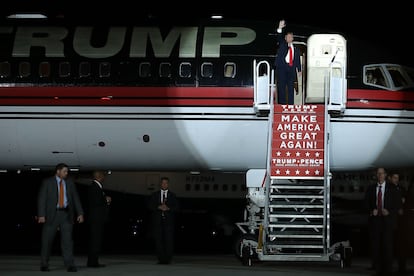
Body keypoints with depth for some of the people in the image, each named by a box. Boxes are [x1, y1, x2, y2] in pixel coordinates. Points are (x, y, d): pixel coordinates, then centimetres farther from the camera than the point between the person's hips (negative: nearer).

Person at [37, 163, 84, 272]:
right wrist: (41, 215, -14)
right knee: (47, 240, 2)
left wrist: (80, 213, -2)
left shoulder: (70, 183, 11)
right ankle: (44, 265, 14)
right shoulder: (47, 182, 0)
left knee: (67, 239, -7)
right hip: (51, 214, -2)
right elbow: (41, 199, -5)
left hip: (66, 214, 2)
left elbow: (76, 199, 9)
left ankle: (70, 265, -11)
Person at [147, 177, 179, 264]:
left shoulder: (172, 196, 13)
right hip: (157, 220, 1)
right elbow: (150, 205, 4)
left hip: (168, 221, -1)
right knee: (158, 240, -3)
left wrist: (168, 208, -14)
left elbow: (176, 207, 4)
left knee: (169, 240, -10)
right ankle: (161, 259, 0)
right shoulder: (154, 195, 15)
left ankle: (168, 259, -8)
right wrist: (159, 207, -12)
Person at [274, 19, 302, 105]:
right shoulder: (282, 45, 12)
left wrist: (299, 69, 5)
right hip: (282, 67, -3)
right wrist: (280, 28, -22)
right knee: (281, 86, -5)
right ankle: (281, 104, -4)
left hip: (291, 69, 3)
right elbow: (279, 38, -6)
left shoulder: (296, 49, 18)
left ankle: (291, 105, 5)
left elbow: (298, 60, 15)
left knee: (291, 87, 4)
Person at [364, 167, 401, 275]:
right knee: (375, 245, -2)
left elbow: (398, 203, 3)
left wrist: (389, 211, -10)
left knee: (387, 244, -6)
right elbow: (366, 202, 13)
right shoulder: (371, 188, 11)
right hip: (374, 218, 2)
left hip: (387, 219, -2)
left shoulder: (392, 188, 4)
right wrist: (371, 211, -6)